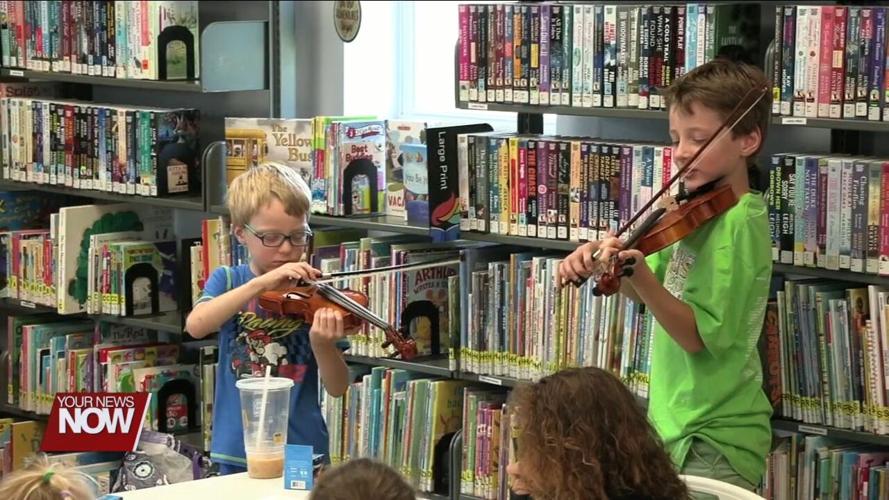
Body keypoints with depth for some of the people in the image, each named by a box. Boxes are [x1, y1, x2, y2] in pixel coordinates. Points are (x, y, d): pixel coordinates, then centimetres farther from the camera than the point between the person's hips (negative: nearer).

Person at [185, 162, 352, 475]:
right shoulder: (228, 281, 2)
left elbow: (337, 388, -6)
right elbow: (196, 326, -20)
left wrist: (322, 345, -26)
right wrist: (260, 283, -28)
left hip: (302, 450, 0)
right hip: (238, 452, 0)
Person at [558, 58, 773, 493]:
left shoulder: (738, 222, -18)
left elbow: (698, 334, -24)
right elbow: (646, 292, 10)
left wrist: (641, 276, -37)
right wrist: (609, 261, -8)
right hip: (676, 424, 8)